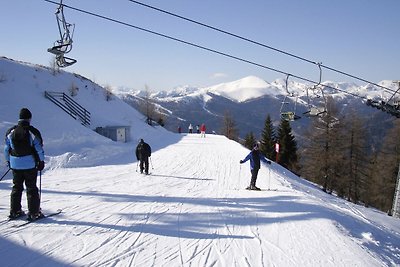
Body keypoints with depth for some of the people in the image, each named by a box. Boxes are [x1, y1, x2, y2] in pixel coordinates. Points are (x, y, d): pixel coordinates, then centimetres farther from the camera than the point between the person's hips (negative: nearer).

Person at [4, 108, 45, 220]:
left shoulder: (10, 132, 2)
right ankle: (33, 212, 4)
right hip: (30, 164, -4)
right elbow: (39, 149, -8)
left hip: (15, 164, 4)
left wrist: (8, 161, 21)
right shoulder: (32, 132, -11)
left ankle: (15, 211, 18)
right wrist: (41, 161, 2)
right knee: (31, 188, 3)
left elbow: (6, 149, 9)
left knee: (16, 187, 15)